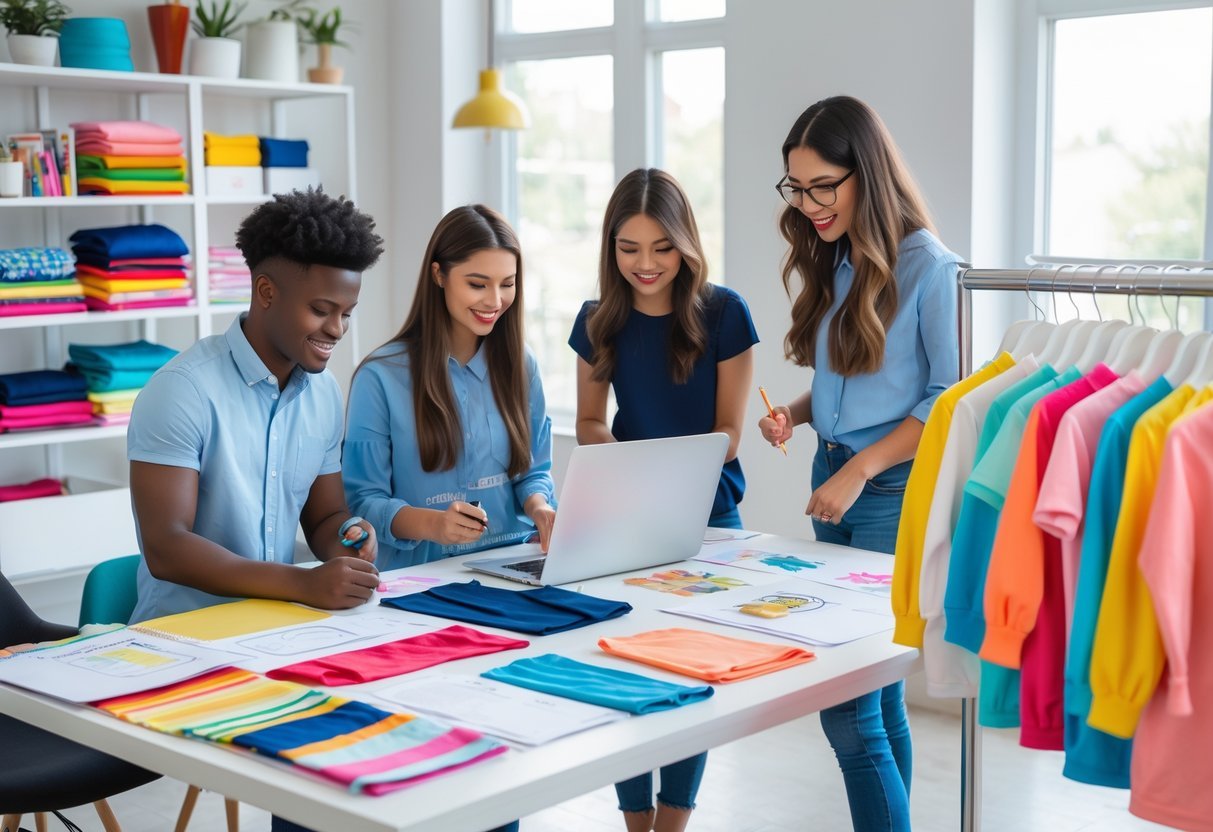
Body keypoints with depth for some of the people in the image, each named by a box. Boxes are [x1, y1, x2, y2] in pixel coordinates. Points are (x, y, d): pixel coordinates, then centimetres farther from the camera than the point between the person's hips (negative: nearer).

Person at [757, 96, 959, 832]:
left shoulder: (925, 265, -11)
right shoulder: (831, 264, 10)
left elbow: (949, 401, -12)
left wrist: (859, 469, -16)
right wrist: (794, 414, -1)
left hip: (896, 490, -7)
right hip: (836, 478, 7)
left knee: (846, 704, -10)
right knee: (875, 689, 14)